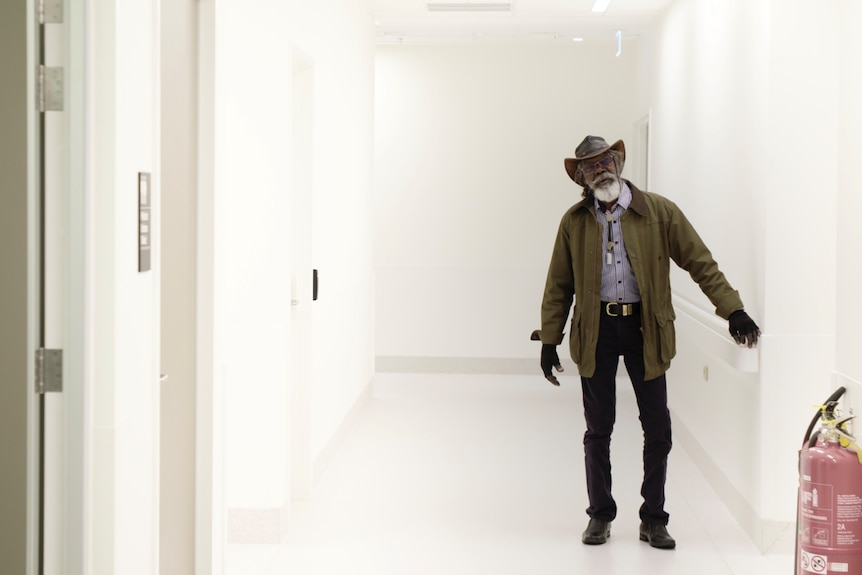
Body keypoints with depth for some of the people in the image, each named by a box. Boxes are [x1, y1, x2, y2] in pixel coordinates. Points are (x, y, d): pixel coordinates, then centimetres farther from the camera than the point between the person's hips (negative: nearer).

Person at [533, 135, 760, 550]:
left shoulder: (659, 212, -1)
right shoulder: (574, 221, 3)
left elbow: (701, 263, 0)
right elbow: (559, 286, 7)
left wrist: (733, 310, -7)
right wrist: (549, 340, 3)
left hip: (644, 328, 0)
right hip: (596, 329, 1)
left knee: (657, 427, 2)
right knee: (598, 428, 8)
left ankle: (653, 520, 16)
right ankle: (600, 515, 23)